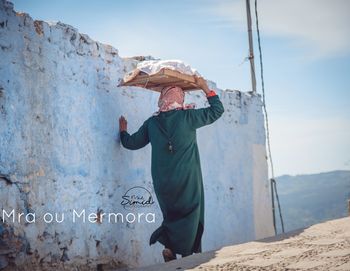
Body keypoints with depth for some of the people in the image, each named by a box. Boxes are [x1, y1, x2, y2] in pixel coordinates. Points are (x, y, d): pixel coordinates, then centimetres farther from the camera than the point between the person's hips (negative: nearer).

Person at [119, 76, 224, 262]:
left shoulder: (152, 123, 5)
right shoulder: (188, 117, -3)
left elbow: (131, 143, 16)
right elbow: (217, 110, 6)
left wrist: (123, 132, 35)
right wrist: (205, 88, 15)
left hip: (162, 183, 3)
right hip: (187, 181, -3)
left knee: (171, 216, 16)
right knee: (189, 216, 1)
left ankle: (170, 244, -5)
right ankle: (186, 252, -14)